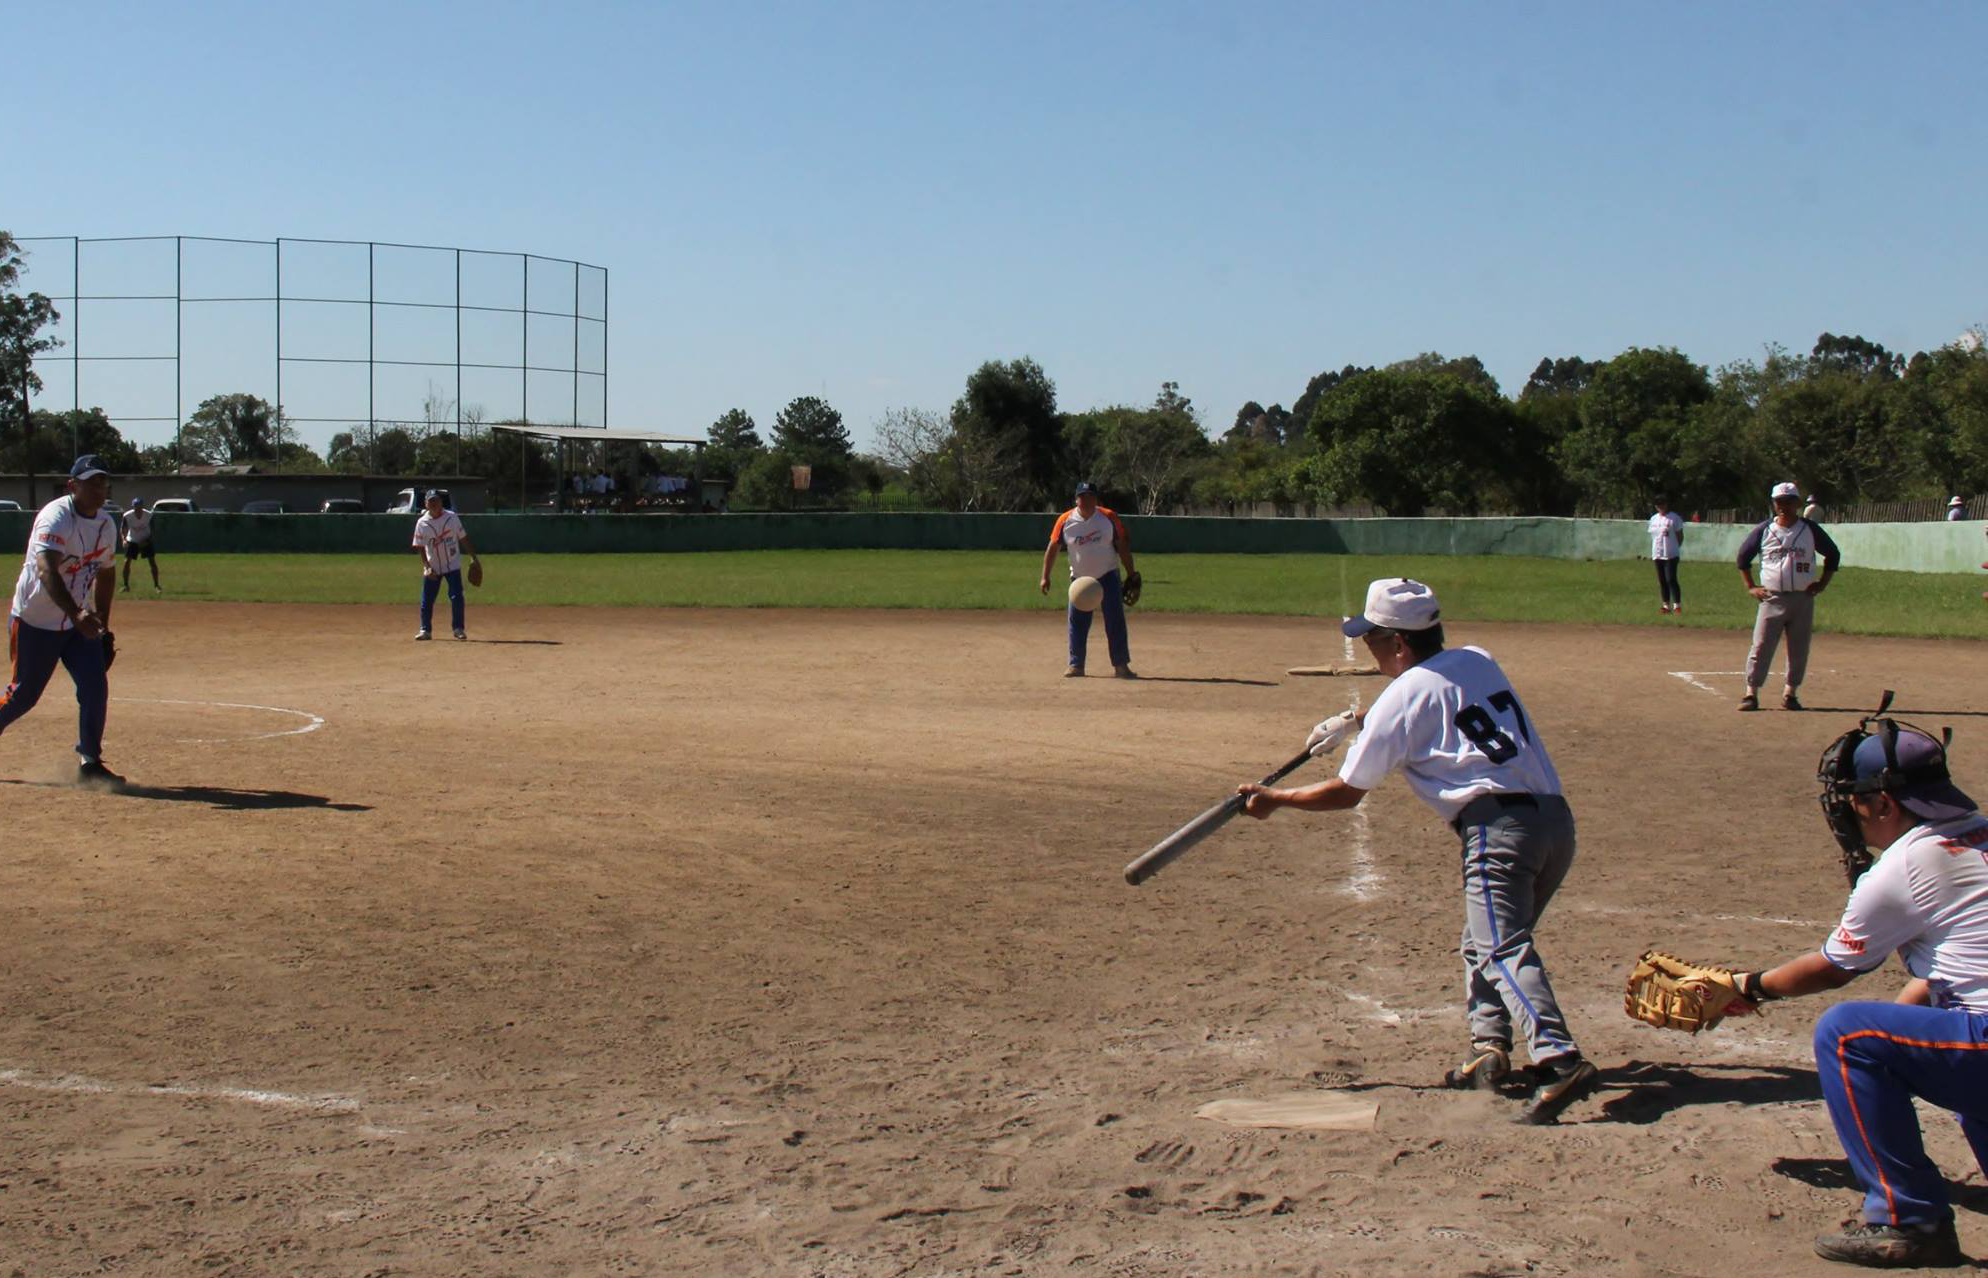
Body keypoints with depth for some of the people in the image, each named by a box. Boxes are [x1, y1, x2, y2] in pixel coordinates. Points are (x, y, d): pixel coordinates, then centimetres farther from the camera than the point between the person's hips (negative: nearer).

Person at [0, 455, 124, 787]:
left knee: (95, 687, -7)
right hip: (35, 622, -6)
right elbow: (46, 570, -37)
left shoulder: (107, 524, 2)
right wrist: (76, 614, -49)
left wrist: (103, 626, 14)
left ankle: (89, 763, 1)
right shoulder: (55, 517, -22)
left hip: (80, 622, 6)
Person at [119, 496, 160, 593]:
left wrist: (147, 540, -21)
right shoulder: (127, 516, -19)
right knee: (126, 562, -8)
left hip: (145, 541, 0)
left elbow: (152, 530, -8)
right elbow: (122, 530, -10)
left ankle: (156, 585, -1)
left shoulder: (149, 515, -19)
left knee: (152, 562, -9)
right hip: (132, 541, 1)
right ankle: (126, 586, 5)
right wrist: (124, 539, -28)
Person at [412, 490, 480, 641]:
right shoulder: (422, 523, -4)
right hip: (432, 568, 1)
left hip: (453, 565, -1)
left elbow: (463, 538, 4)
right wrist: (427, 567, -14)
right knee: (427, 600, 3)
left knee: (456, 597, -6)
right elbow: (420, 548, -4)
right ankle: (425, 630, 14)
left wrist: (473, 556, 2)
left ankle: (458, 629, 4)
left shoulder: (452, 517, -3)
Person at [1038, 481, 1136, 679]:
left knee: (1115, 620, -7)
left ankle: (1121, 665, -2)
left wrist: (1131, 576, -4)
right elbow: (1053, 548, 0)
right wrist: (1045, 577, -5)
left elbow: (1123, 546, -2)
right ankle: (1076, 665, 9)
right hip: (1079, 578, 1)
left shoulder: (1108, 517, -8)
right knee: (1077, 622, 0)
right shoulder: (1065, 520, -7)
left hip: (1108, 576, -1)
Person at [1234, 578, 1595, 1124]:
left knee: (1501, 951, -17)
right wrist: (1353, 720, 44)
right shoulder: (1478, 661, 20)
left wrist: (1272, 800, 20)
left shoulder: (1403, 696, 0)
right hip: (1557, 818, 8)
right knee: (1485, 940, 22)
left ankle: (1560, 1061, -34)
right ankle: (1490, 1049, 11)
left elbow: (1345, 793, 7)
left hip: (1499, 825, -8)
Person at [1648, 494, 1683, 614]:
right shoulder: (1653, 519, 14)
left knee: (1671, 579, -11)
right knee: (1662, 581, 7)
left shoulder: (1674, 518, -4)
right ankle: (1666, 605, 12)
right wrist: (1652, 553, 12)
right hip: (1657, 555, 6)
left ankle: (1677, 605, -7)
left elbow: (1680, 536, -2)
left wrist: (1675, 548, -6)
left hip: (1670, 555, -6)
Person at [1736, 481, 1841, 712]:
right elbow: (1743, 556, 13)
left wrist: (1822, 584, 5)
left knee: (1799, 650, 5)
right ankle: (1751, 693, -2)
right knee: (1761, 647, -5)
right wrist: (1750, 586, 6)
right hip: (1771, 599, -1)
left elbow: (1833, 555, 13)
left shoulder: (1810, 530, 3)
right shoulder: (1763, 530, 2)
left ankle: (1790, 693, 15)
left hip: (1803, 599, 1)